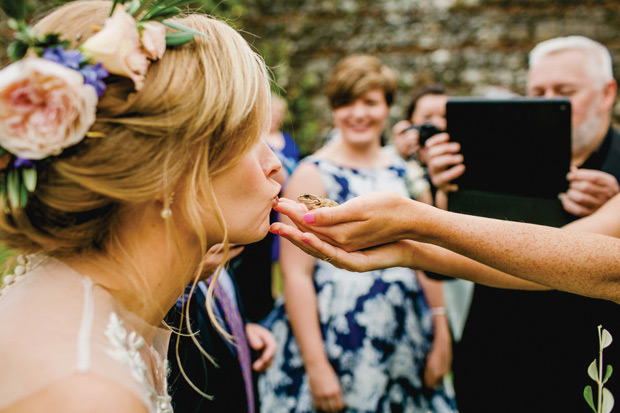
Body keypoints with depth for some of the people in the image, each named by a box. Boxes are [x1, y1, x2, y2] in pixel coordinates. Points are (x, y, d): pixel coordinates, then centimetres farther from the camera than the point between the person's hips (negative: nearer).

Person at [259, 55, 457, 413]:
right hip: (336, 347, -4)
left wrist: (441, 336, 6)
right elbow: (296, 273, -11)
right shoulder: (313, 174, -7)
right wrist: (316, 366, -14)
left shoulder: (407, 173, 8)